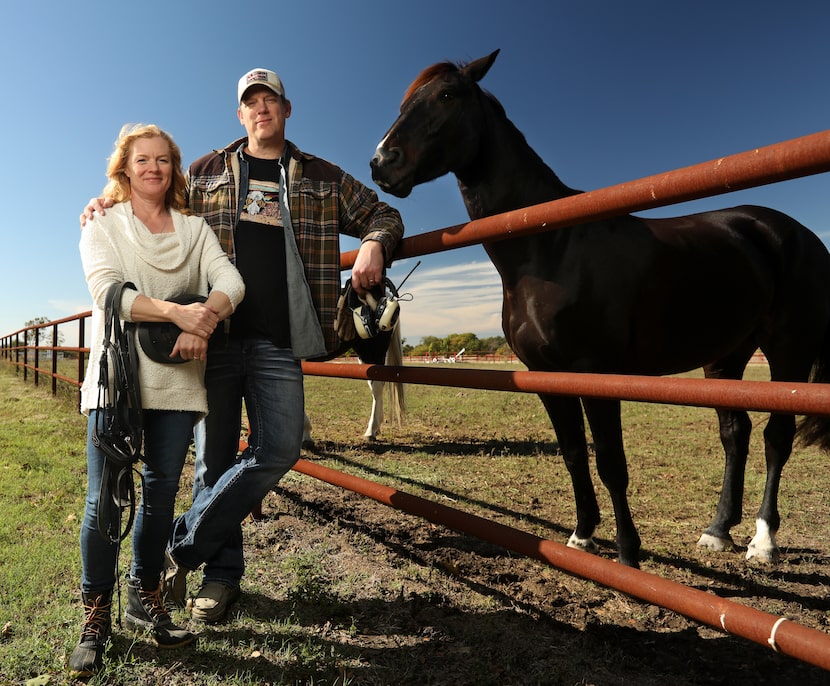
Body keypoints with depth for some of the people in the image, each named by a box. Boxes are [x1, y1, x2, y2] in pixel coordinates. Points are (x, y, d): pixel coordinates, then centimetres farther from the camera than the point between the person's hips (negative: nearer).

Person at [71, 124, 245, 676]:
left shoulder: (196, 229, 13)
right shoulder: (103, 228, 7)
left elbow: (230, 280, -4)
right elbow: (108, 290, -12)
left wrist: (205, 319, -25)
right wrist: (177, 311, -28)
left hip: (178, 380, 2)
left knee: (162, 491, 8)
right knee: (106, 498, -3)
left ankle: (146, 599, 26)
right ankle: (96, 616, 15)